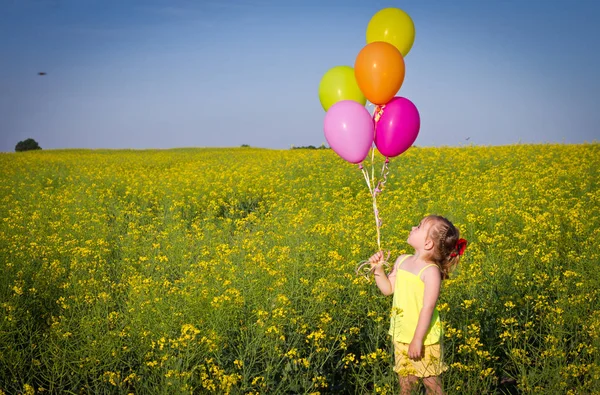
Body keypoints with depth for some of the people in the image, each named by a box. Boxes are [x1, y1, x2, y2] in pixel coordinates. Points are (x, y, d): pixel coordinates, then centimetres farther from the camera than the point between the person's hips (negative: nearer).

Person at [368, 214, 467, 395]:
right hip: (401, 336, 7)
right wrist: (378, 269, -3)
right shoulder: (402, 261, 2)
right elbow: (388, 289, 12)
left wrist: (417, 340, -22)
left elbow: (428, 308, -22)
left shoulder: (431, 271, -20)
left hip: (423, 339, -7)